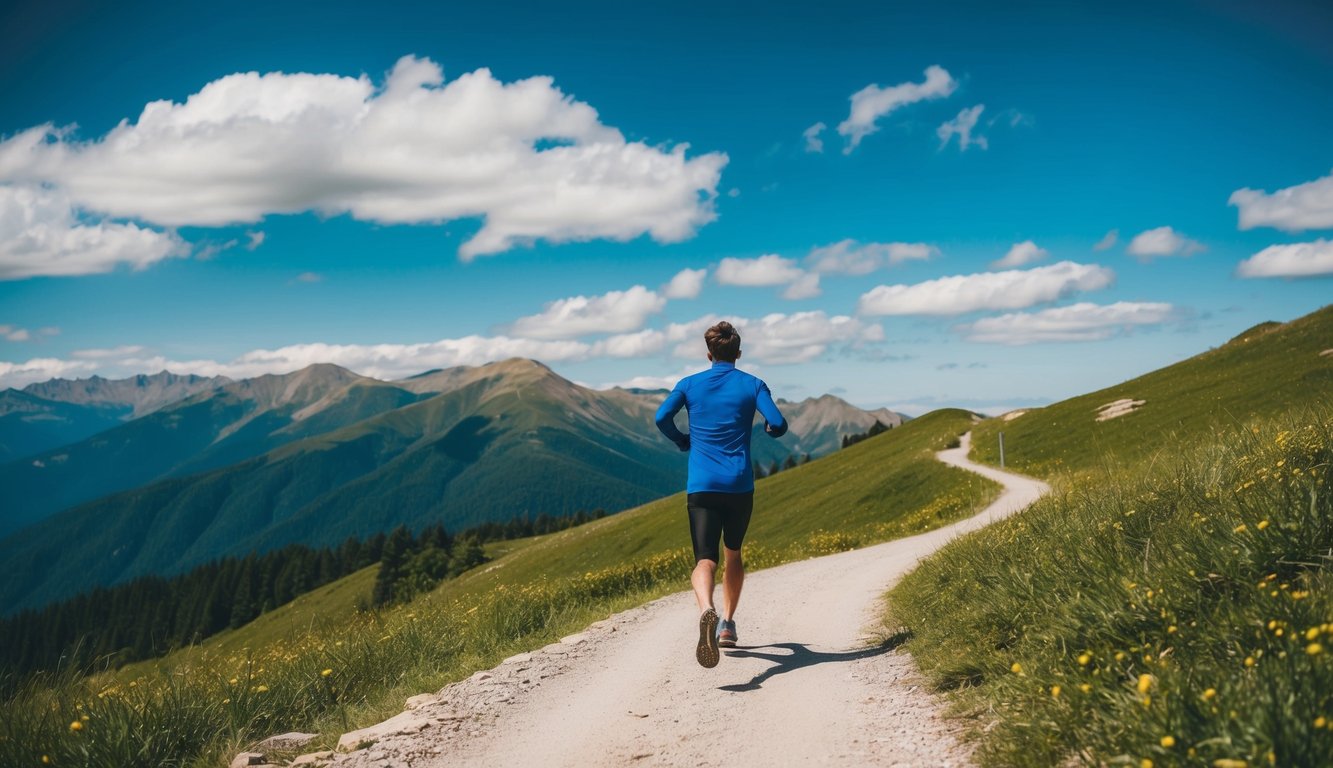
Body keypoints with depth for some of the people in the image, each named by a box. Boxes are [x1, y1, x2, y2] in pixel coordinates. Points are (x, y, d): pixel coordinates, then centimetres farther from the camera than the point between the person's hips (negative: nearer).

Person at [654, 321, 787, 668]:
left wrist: (684, 442, 12)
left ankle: (707, 611, -38)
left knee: (704, 560, -8)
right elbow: (778, 425, -7)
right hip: (740, 485, 1)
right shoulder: (753, 385, 4)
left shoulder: (689, 385, 6)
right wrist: (769, 430, 18)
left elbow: (662, 418, -7)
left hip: (701, 486, -1)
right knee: (733, 552, 23)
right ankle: (727, 624, 28)